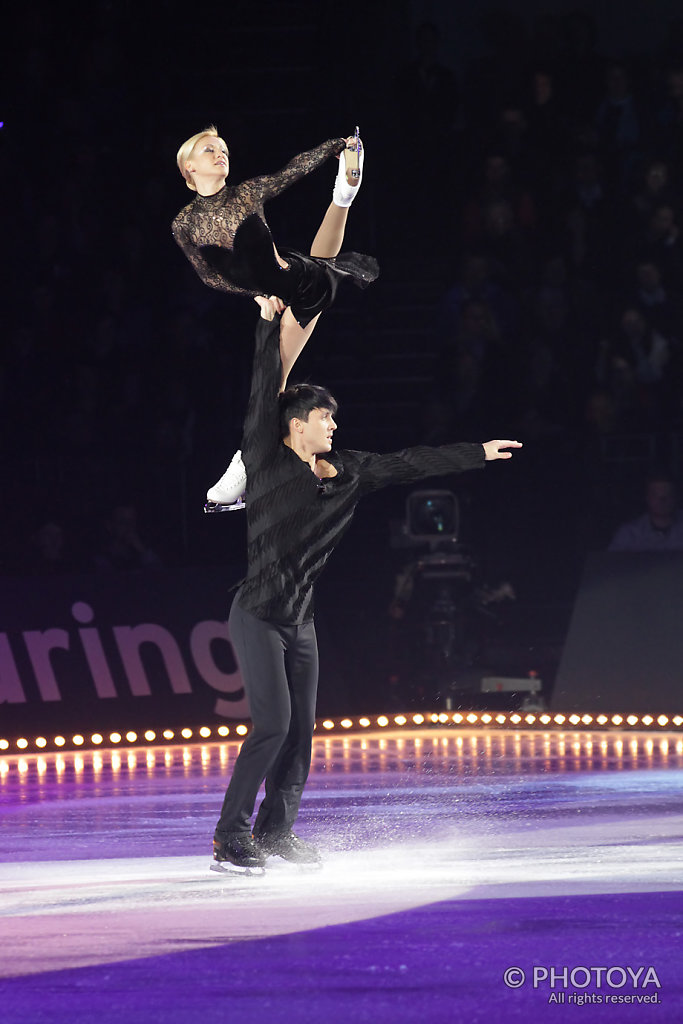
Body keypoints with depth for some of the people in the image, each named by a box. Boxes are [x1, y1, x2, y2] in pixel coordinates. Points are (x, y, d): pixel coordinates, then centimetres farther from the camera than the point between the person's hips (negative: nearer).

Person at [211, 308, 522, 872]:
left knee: (301, 728, 6)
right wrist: (274, 318, -14)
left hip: (301, 619, 7)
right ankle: (230, 836, -10)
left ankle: (276, 831, 18)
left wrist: (478, 453, 21)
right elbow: (266, 389, -12)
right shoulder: (267, 461, -7)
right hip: (258, 614, -7)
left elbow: (408, 464, 17)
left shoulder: (346, 473, 10)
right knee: (273, 723, -15)